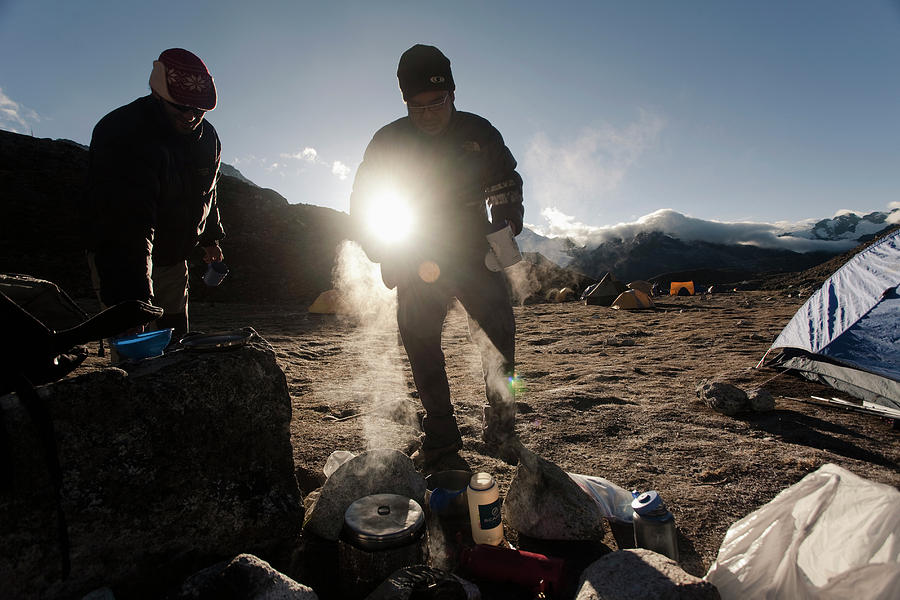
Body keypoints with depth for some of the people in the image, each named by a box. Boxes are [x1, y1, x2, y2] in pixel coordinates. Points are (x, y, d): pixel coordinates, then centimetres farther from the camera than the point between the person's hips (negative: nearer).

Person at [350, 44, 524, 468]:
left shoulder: (478, 133, 2)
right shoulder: (387, 141, 0)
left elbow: (507, 185, 14)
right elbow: (363, 205, 4)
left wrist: (506, 229, -3)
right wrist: (389, 257, -7)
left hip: (474, 254, 0)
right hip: (417, 261, 0)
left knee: (499, 335, -9)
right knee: (420, 344, -1)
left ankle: (500, 432, 5)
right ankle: (440, 437, 13)